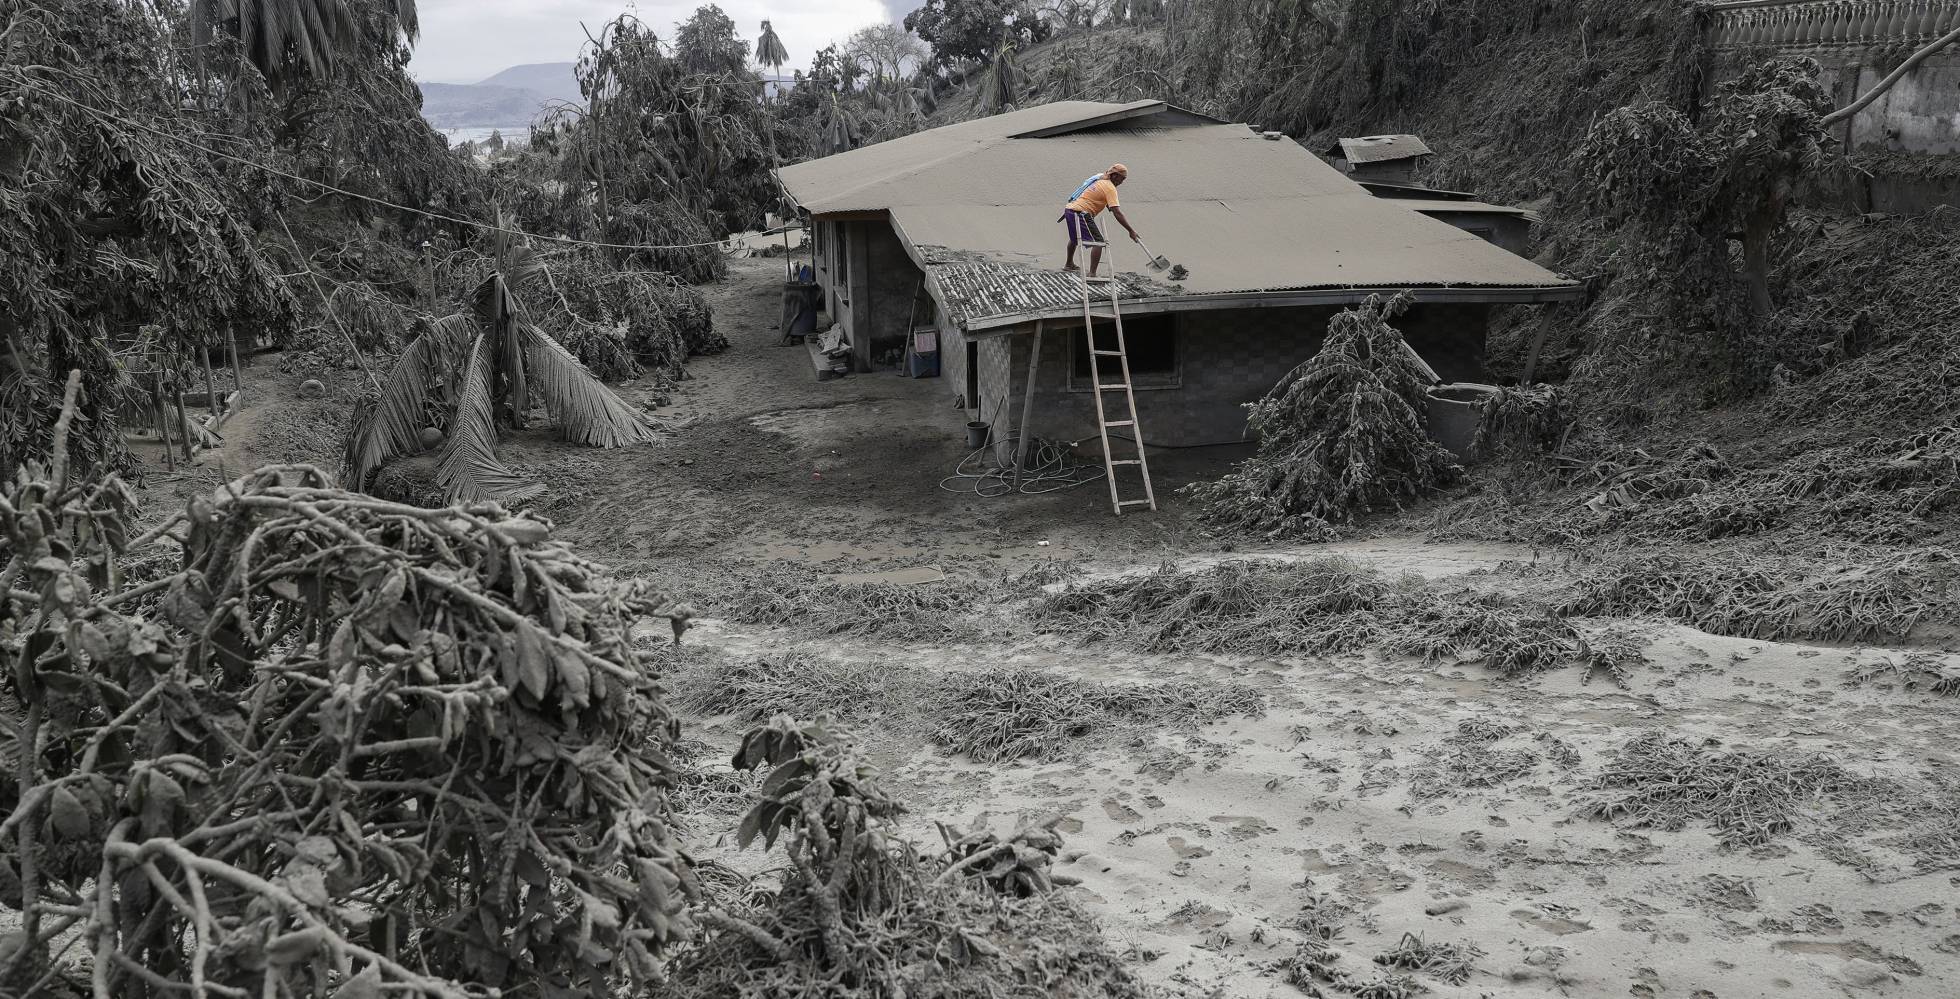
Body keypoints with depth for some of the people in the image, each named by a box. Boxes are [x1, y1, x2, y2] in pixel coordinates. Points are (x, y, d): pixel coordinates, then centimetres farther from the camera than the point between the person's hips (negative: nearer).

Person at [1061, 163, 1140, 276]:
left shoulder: (1099, 178, 15)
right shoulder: (1110, 188, -13)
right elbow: (1117, 213, -19)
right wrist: (1131, 231, -19)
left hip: (1070, 208, 10)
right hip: (1081, 214, -10)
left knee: (1074, 238, 32)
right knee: (1098, 242, -11)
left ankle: (1069, 264, 51)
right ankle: (1092, 274, -18)